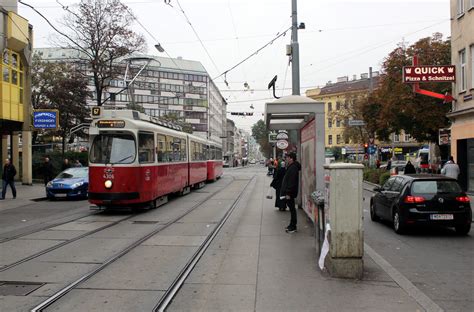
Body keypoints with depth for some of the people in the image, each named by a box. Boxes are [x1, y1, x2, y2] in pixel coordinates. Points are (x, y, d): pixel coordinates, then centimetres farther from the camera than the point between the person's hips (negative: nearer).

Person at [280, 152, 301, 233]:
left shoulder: (293, 168, -19)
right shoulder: (291, 167, 14)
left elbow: (291, 182, -24)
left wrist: (288, 193, -23)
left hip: (290, 193, -11)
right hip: (289, 192, 11)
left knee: (292, 208, -5)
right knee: (291, 208, 15)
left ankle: (293, 227, 1)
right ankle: (292, 225, 24)